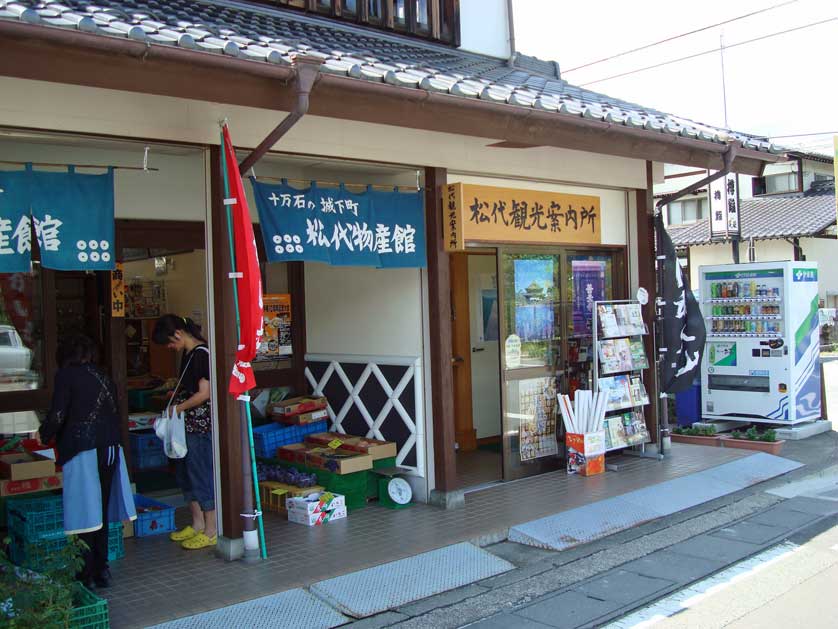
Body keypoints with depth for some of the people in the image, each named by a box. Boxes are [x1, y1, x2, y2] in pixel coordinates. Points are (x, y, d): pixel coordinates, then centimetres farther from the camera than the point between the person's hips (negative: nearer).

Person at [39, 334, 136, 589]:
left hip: (82, 451, -5)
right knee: (100, 511, 14)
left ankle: (87, 575, 7)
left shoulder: (66, 375, -3)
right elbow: (114, 414, 11)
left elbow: (58, 414, -9)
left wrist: (44, 436, 8)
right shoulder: (103, 377, 13)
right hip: (110, 448, 6)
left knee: (84, 513, 2)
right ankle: (102, 571, 21)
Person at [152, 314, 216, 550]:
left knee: (202, 476, -2)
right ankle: (198, 524, 28)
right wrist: (176, 395, 7)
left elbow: (204, 393, -20)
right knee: (185, 474, 16)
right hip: (187, 425, 10)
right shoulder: (188, 353, 11)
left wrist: (178, 408, -13)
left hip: (200, 426, -10)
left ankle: (211, 532, 8)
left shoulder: (201, 353, -17)